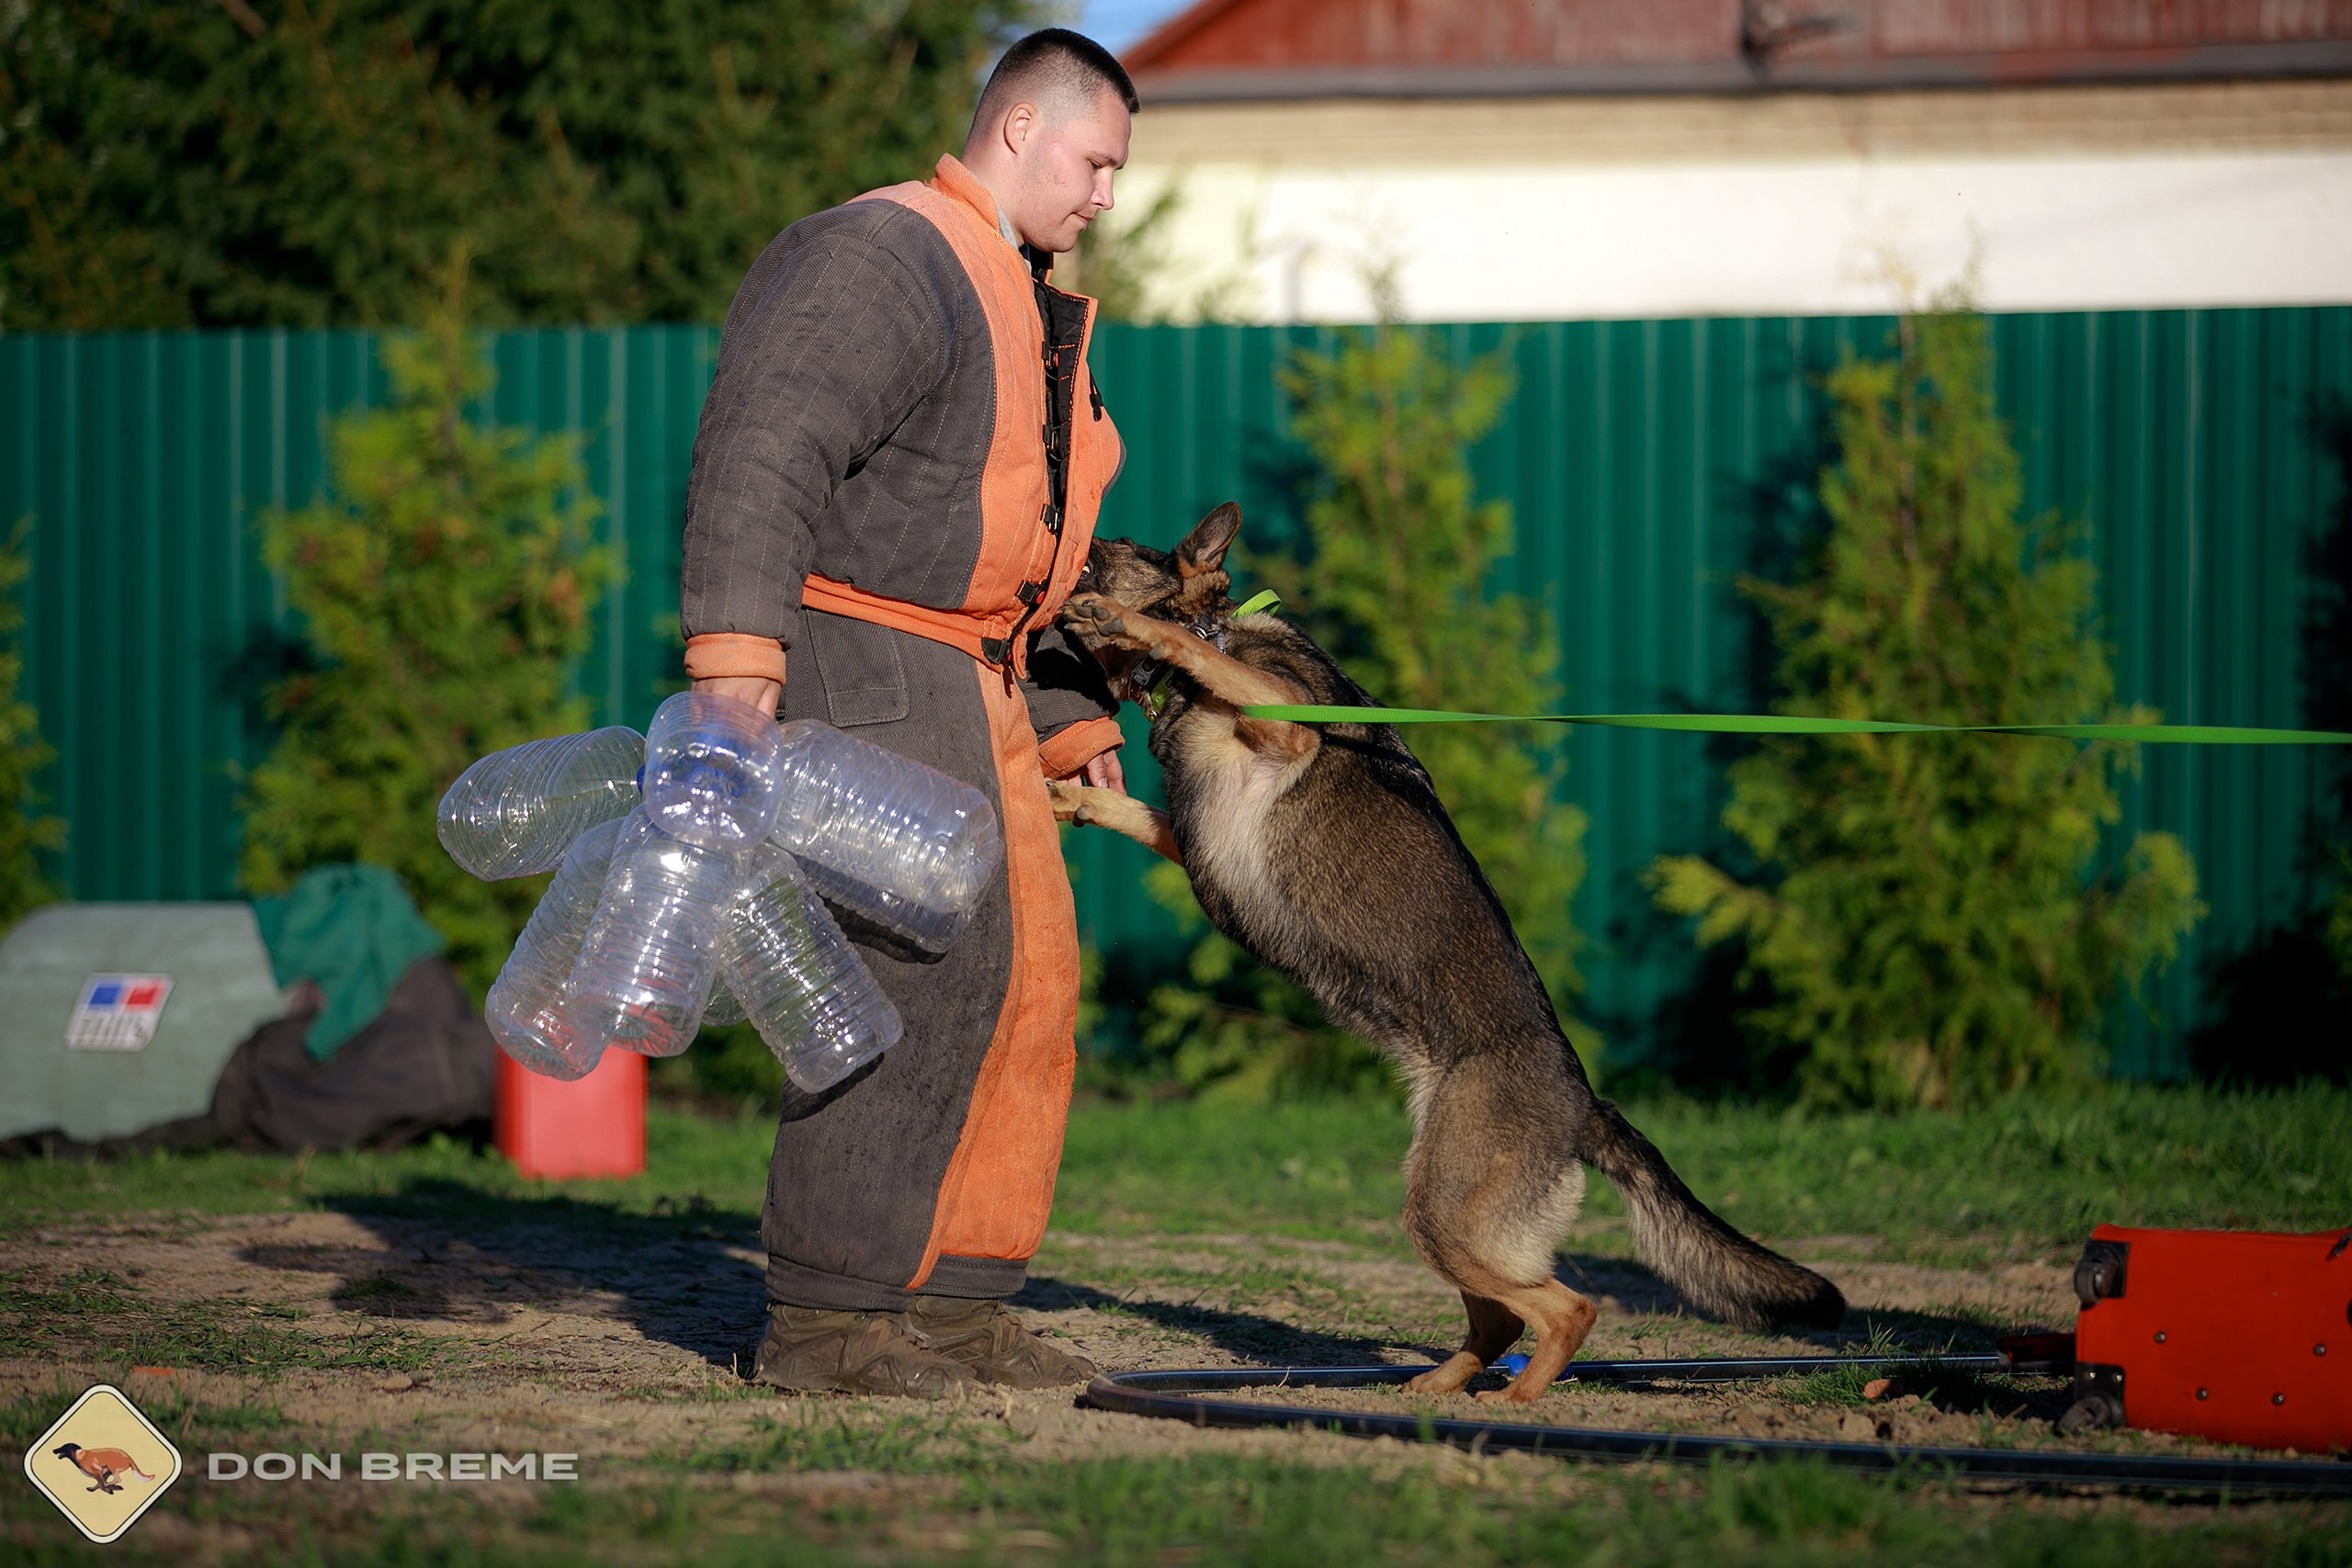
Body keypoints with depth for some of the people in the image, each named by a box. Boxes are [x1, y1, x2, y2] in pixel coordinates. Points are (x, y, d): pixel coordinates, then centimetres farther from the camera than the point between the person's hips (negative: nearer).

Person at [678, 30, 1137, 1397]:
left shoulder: (1029, 309, 21)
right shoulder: (884, 263, -13)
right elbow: (764, 453, -25)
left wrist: (1075, 720, 27)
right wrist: (736, 663, -35)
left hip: (970, 678, 10)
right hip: (861, 657, -10)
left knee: (1025, 982, 7)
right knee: (924, 969, -17)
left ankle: (956, 1303, 13)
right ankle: (825, 1318, -14)